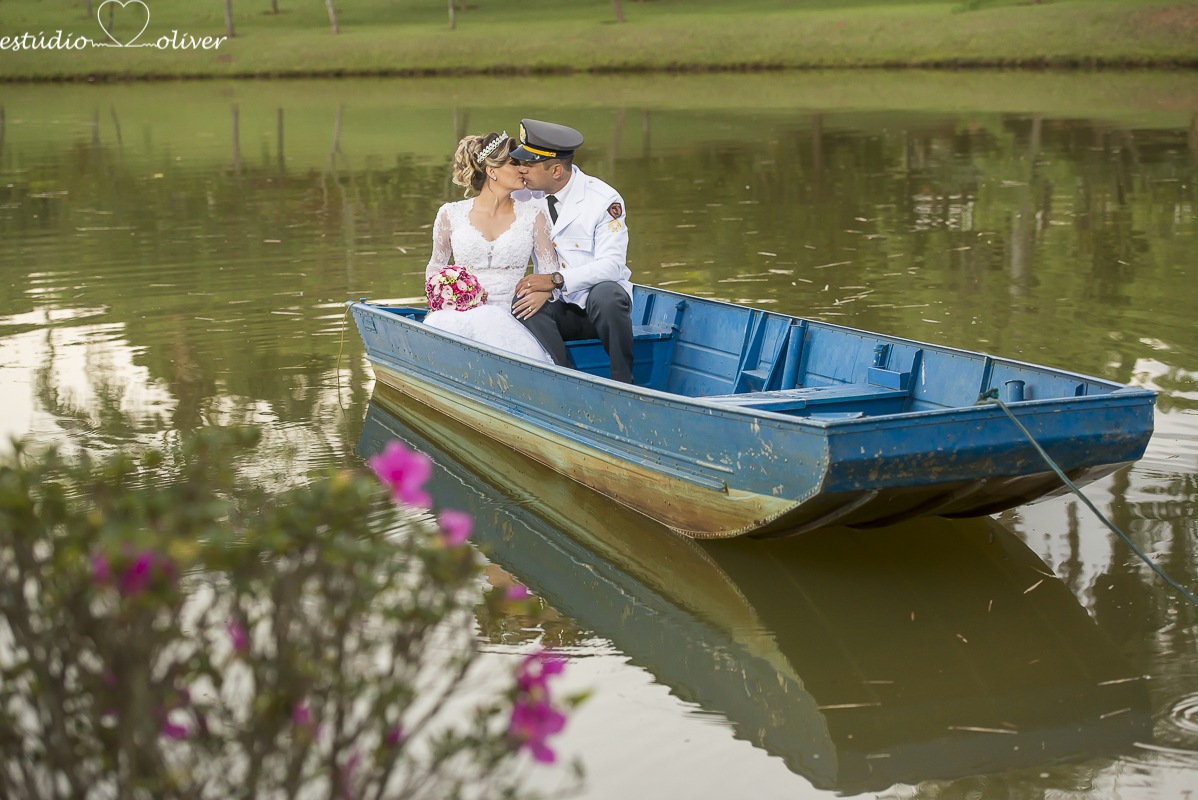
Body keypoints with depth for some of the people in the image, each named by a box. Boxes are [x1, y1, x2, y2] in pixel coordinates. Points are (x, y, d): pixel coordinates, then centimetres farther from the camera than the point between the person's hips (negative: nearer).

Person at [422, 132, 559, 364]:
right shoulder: (451, 214, 10)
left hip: (508, 315, 0)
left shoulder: (532, 216, 11)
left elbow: (553, 272, 7)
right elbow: (436, 265, 24)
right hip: (460, 314, 0)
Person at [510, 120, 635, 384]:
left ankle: (624, 383, -22)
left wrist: (556, 280, -27)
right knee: (524, 306, -28)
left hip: (601, 303, -3)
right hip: (559, 307, 4)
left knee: (606, 294, -37)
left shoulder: (604, 200, -11)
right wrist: (543, 291, -17)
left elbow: (611, 265, -17)